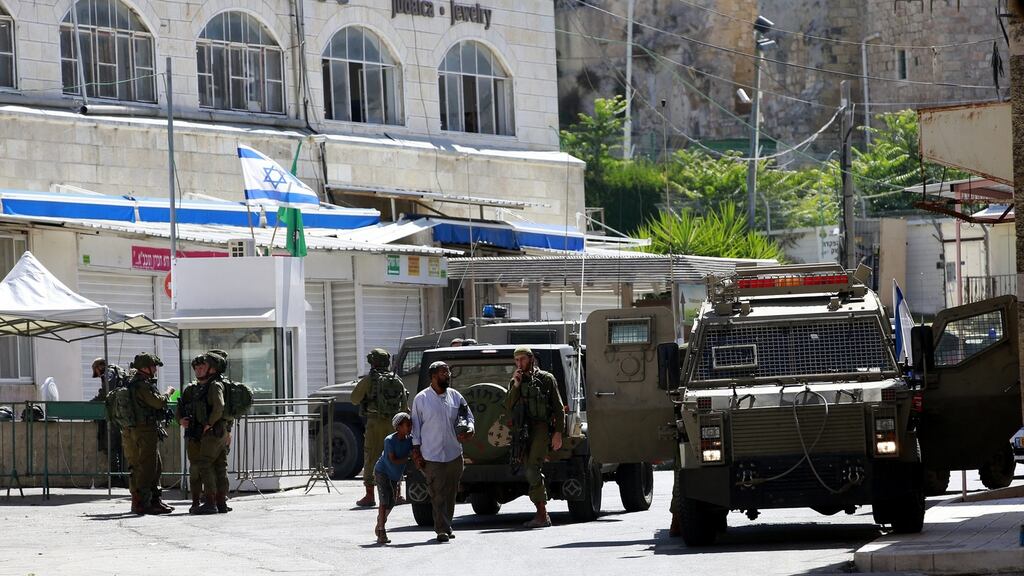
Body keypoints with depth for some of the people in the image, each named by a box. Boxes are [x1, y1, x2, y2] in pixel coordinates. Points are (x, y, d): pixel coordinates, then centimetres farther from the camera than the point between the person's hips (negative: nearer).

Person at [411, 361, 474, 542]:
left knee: (451, 493, 9)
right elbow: (416, 426, 2)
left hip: (454, 454, 4)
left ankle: (446, 525, 21)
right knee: (438, 494, -7)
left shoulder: (455, 396, 8)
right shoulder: (421, 399, -1)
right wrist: (416, 450, -3)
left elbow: (468, 416, 13)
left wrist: (470, 430, -9)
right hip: (431, 456, -4)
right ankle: (442, 529, -5)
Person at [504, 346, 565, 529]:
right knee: (531, 472, 4)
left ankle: (541, 514, -21)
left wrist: (558, 432, -8)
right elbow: (509, 408, 4)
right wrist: (516, 386, -7)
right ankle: (543, 515, 10)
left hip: (542, 427, -6)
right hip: (523, 430, 6)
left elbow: (558, 408, 1)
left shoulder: (546, 379, 3)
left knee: (533, 469, -19)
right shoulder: (515, 382, 16)